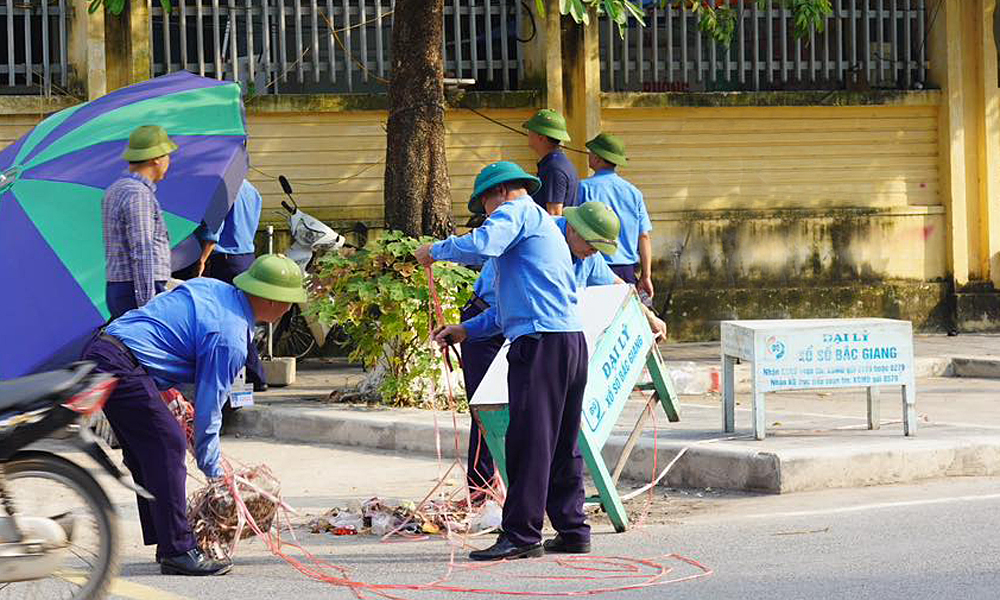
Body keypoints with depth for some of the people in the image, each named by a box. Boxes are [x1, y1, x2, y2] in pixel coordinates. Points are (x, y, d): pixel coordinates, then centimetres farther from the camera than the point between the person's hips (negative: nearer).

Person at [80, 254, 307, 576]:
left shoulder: (211, 287, 14)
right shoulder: (229, 338, -11)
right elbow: (209, 408, -7)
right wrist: (214, 472, 3)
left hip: (100, 349, 10)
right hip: (121, 366, -10)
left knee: (145, 451, 15)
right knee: (168, 445, -9)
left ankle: (164, 541, 21)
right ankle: (177, 551, -10)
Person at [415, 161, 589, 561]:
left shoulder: (516, 211, 1)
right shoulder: (545, 224, 31)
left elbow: (480, 246, -20)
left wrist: (434, 250, -4)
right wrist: (467, 330, 31)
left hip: (541, 342, -10)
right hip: (572, 338, 10)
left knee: (528, 442, -9)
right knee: (563, 444, 12)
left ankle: (521, 535, -10)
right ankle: (572, 530, 14)